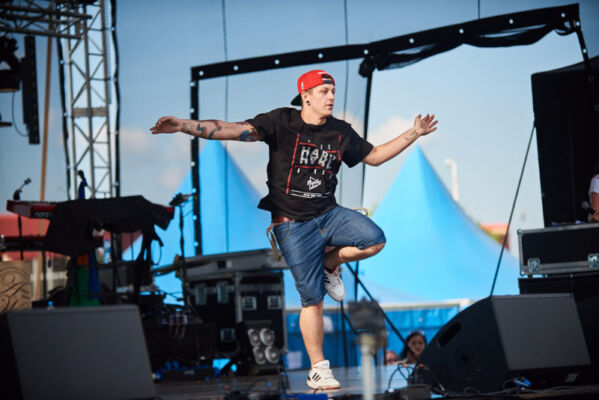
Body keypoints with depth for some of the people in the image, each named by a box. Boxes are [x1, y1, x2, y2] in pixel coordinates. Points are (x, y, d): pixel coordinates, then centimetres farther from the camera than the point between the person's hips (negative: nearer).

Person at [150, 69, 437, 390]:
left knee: (375, 240, -21)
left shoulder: (340, 132, 5)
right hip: (293, 224, -4)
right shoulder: (282, 122, -9)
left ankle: (330, 263, 9)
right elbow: (236, 130, -20)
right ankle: (318, 370, 8)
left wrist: (413, 134, 12)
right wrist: (185, 126, -32)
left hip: (329, 213, 4)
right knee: (312, 299, -4)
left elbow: (374, 156, 18)